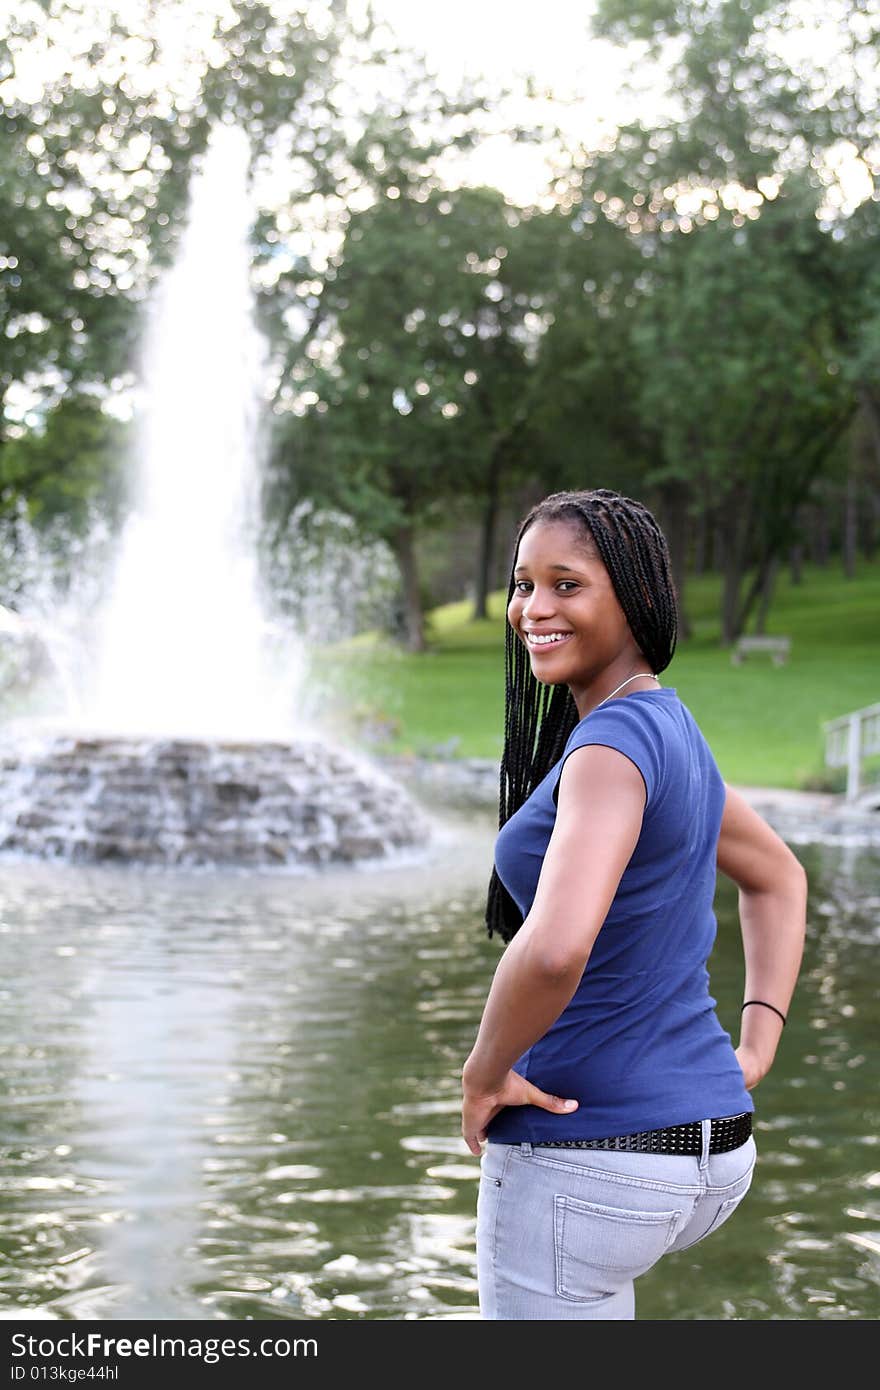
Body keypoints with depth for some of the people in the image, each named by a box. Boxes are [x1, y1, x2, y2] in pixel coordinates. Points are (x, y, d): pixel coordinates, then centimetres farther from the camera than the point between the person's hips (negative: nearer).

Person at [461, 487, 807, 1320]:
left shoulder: (614, 745, -20)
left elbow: (555, 950, -36)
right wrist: (756, 1047, 16)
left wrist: (483, 1075, -18)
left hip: (587, 1157, -10)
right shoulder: (671, 729, 9)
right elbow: (778, 878, 24)